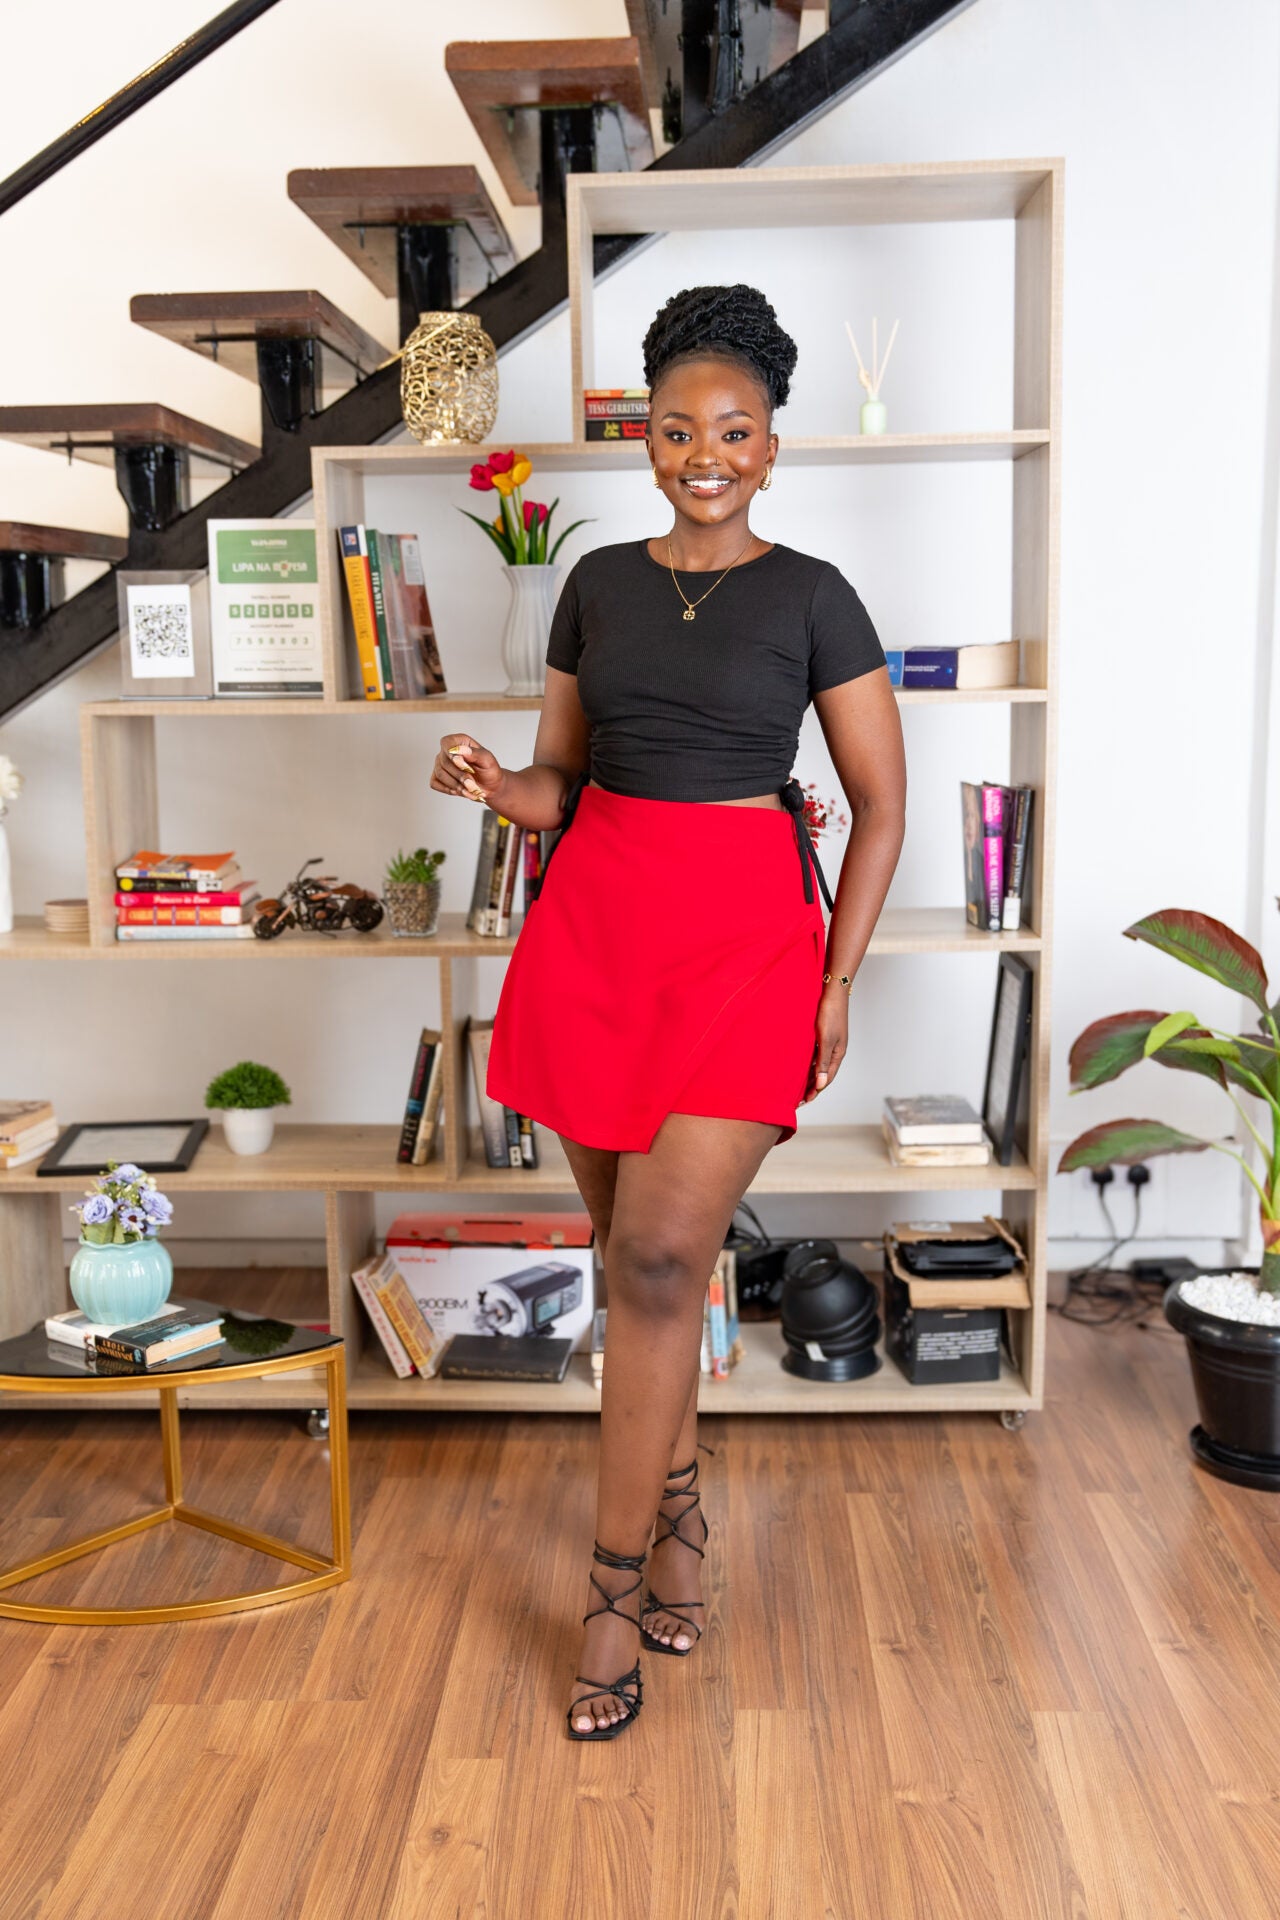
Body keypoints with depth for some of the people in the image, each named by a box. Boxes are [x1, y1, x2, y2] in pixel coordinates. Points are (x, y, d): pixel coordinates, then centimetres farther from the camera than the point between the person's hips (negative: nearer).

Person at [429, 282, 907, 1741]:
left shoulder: (811, 595, 1)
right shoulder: (598, 583, 11)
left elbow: (881, 804, 3)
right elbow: (563, 778, 15)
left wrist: (837, 980, -4)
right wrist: (499, 786, -8)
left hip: (745, 933, -3)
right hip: (594, 921, 4)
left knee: (659, 1254, -11)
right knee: (637, 1252, 9)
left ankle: (615, 1588, 4)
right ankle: (678, 1508, 30)